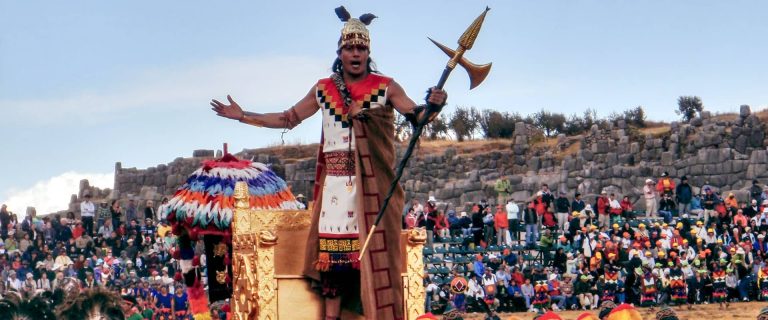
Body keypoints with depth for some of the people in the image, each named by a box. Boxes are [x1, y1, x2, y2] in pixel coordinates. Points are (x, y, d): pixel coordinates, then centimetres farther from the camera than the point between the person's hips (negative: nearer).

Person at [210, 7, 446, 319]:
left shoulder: (385, 87, 1)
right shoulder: (323, 90, 10)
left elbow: (417, 115, -9)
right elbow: (288, 119, 19)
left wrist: (432, 105, -32)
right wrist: (243, 116, 17)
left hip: (372, 183, -3)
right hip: (335, 183, 3)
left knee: (372, 251, -4)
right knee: (332, 250, 1)